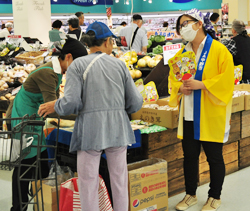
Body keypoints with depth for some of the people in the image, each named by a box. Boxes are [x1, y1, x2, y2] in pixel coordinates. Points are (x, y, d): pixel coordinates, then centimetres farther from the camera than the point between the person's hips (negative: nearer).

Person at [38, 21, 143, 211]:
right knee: (119, 180, 13)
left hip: (90, 130, -2)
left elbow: (71, 103, -12)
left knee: (89, 183, 7)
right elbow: (136, 103, 4)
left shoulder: (78, 65, -2)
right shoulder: (120, 64, 6)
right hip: (118, 128, 3)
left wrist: (54, 106, 8)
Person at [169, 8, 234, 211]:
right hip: (189, 115, 5)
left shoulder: (219, 50, -8)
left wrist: (201, 84, -21)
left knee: (214, 157, 6)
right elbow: (173, 76, 16)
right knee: (189, 155, 12)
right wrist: (180, 87, -5)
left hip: (211, 115, -5)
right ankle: (191, 195, 28)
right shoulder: (183, 52, 10)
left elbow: (227, 79, -14)